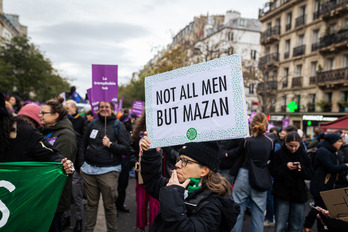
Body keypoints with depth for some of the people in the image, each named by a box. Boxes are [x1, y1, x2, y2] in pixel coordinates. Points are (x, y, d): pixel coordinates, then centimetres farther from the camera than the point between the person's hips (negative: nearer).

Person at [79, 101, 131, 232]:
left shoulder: (118, 125, -2)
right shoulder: (93, 124, 10)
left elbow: (126, 148, -6)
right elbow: (83, 144, 18)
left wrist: (110, 145, -18)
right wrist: (82, 163, 12)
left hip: (108, 171, -4)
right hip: (89, 169, 4)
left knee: (109, 205, 4)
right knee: (91, 203, 14)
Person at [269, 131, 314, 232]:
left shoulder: (303, 155, 5)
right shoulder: (279, 154, -5)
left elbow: (311, 174, 5)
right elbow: (273, 172, -8)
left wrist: (302, 169, -14)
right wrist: (285, 167, -21)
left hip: (299, 194, 3)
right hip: (282, 194, -3)